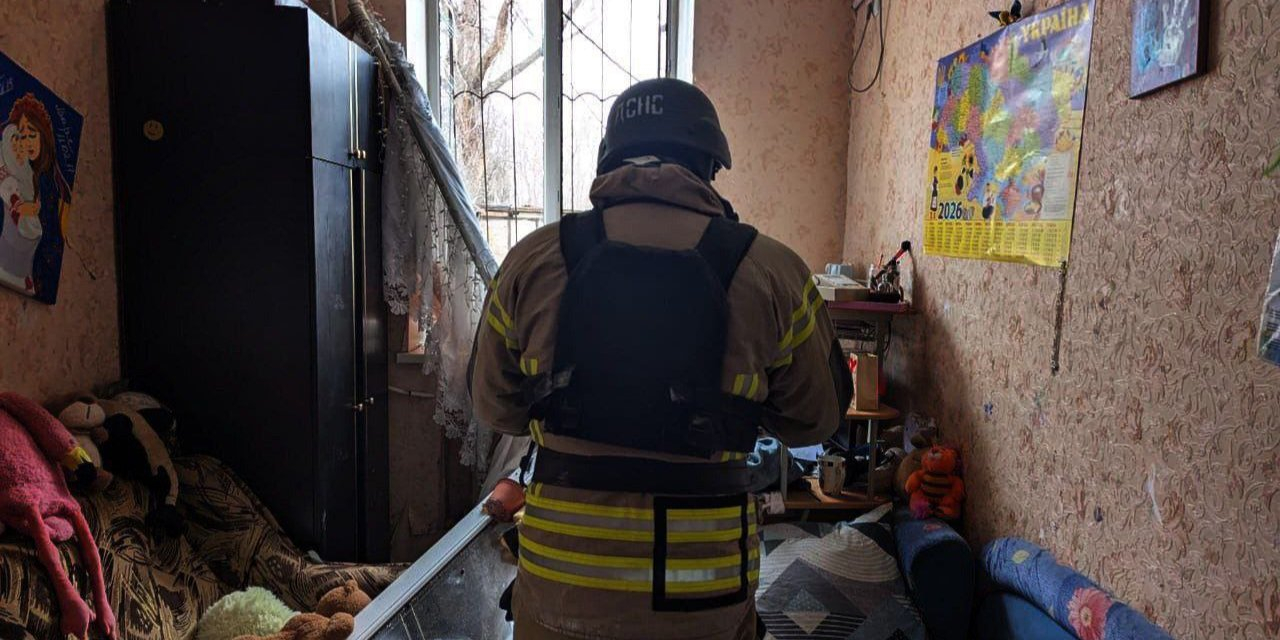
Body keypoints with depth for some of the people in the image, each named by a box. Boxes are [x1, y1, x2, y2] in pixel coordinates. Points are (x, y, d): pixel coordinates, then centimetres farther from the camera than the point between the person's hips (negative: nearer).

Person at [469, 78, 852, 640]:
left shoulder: (533, 260, -6)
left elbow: (494, 408, 6)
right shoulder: (772, 272, -9)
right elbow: (817, 418, 4)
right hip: (702, 594, 0)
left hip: (560, 580, 1)